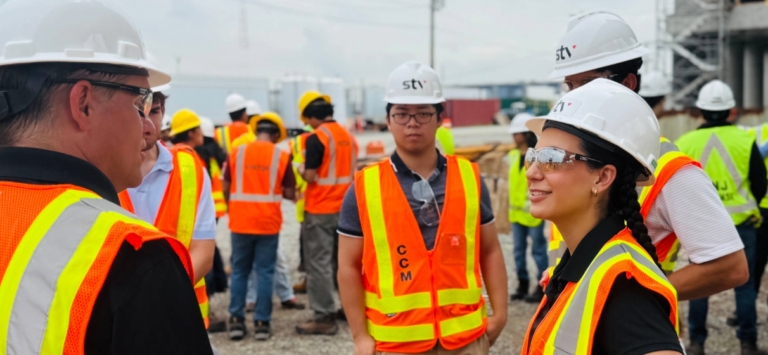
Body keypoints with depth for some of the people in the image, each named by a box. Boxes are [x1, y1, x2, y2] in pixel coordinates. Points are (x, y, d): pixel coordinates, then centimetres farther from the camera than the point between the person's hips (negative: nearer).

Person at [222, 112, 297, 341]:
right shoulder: (281, 156, -4)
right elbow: (289, 193, -4)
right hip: (268, 222, -1)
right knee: (265, 272, 6)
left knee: (239, 271, 12)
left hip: (240, 222, 1)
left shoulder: (237, 152, -1)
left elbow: (226, 188, 4)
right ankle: (262, 323, 7)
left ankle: (236, 321, 11)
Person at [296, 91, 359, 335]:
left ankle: (324, 318, -1)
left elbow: (310, 176, -16)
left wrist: (301, 169, 4)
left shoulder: (317, 138, -15)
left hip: (320, 211, -7)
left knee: (319, 263, -2)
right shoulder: (348, 136, 8)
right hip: (345, 209, 7)